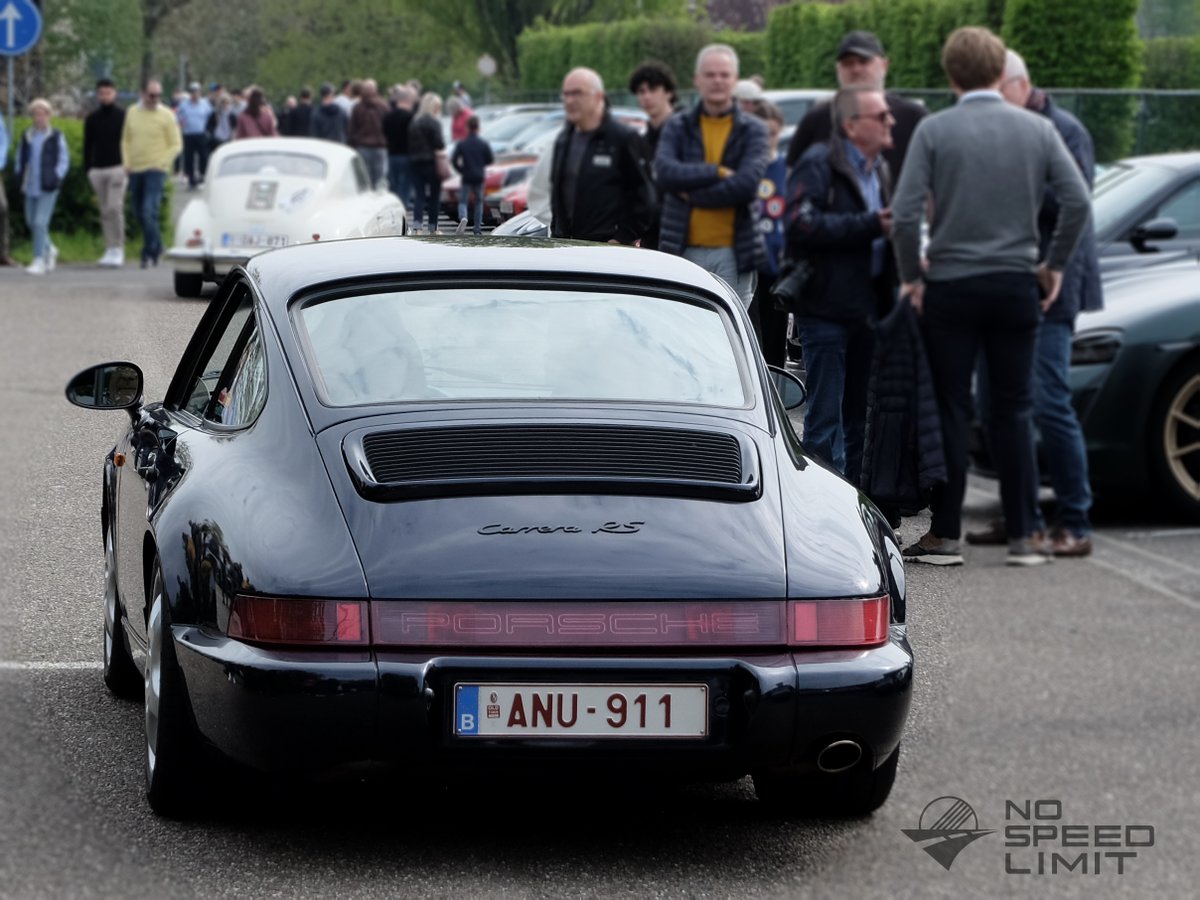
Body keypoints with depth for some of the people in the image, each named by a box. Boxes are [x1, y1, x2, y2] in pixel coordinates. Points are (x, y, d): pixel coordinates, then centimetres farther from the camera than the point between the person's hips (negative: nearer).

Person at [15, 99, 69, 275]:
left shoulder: (56, 136, -2)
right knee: (31, 221, 11)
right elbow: (20, 157, 20)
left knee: (40, 222, -12)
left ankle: (40, 261, -9)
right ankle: (49, 250, 34)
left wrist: (56, 178, -10)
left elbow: (64, 160, 1)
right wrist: (19, 175, 6)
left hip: (48, 187, -5)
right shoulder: (27, 136, 9)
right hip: (30, 186, 5)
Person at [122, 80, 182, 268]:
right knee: (139, 213, 9)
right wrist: (126, 162, 6)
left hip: (156, 170, -5)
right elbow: (126, 140, 19)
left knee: (149, 212, -17)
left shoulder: (166, 116, -1)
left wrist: (161, 163, -10)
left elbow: (176, 145, 0)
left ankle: (149, 253, -12)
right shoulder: (132, 113, 11)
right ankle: (156, 247, 26)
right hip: (135, 170, 5)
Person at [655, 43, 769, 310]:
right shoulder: (677, 127, 10)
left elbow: (747, 184, -11)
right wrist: (718, 172, -13)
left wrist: (691, 192, -9)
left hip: (733, 253, -1)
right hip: (684, 250, 1)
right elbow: (665, 172, -9)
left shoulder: (752, 130, 5)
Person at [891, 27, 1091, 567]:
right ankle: (1021, 537, 6)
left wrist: (912, 275, 1)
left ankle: (945, 537, 5)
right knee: (1013, 412, 8)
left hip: (950, 286, -2)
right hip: (1016, 287, 2)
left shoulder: (934, 130, -6)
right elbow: (1077, 202, -5)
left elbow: (905, 213, -12)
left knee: (950, 412, 4)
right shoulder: (1037, 129, 2)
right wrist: (1054, 264, 7)